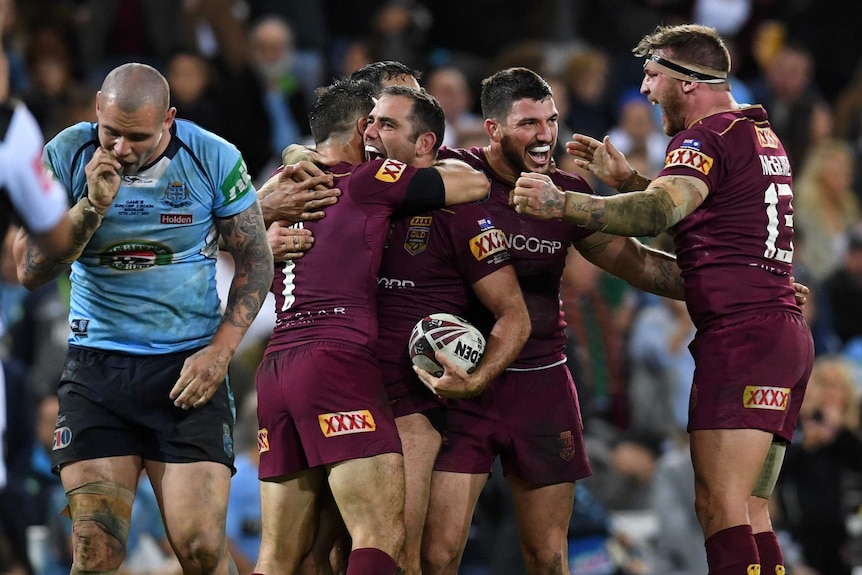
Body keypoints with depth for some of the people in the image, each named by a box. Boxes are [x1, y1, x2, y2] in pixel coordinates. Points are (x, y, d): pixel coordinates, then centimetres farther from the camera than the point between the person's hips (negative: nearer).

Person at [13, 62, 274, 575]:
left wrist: (220, 350, -6)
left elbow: (256, 260, 5)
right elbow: (31, 271, -6)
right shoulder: (67, 157, -4)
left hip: (188, 367, -1)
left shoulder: (214, 159, -5)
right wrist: (92, 206, -20)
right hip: (96, 366, 1)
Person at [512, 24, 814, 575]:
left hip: (741, 333, -10)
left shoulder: (707, 138, -8)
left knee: (720, 507, -16)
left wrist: (563, 204, -36)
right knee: (748, 513, 9)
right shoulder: (762, 135, 22)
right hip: (787, 335, 10)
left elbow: (659, 213, -27)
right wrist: (627, 179, 24)